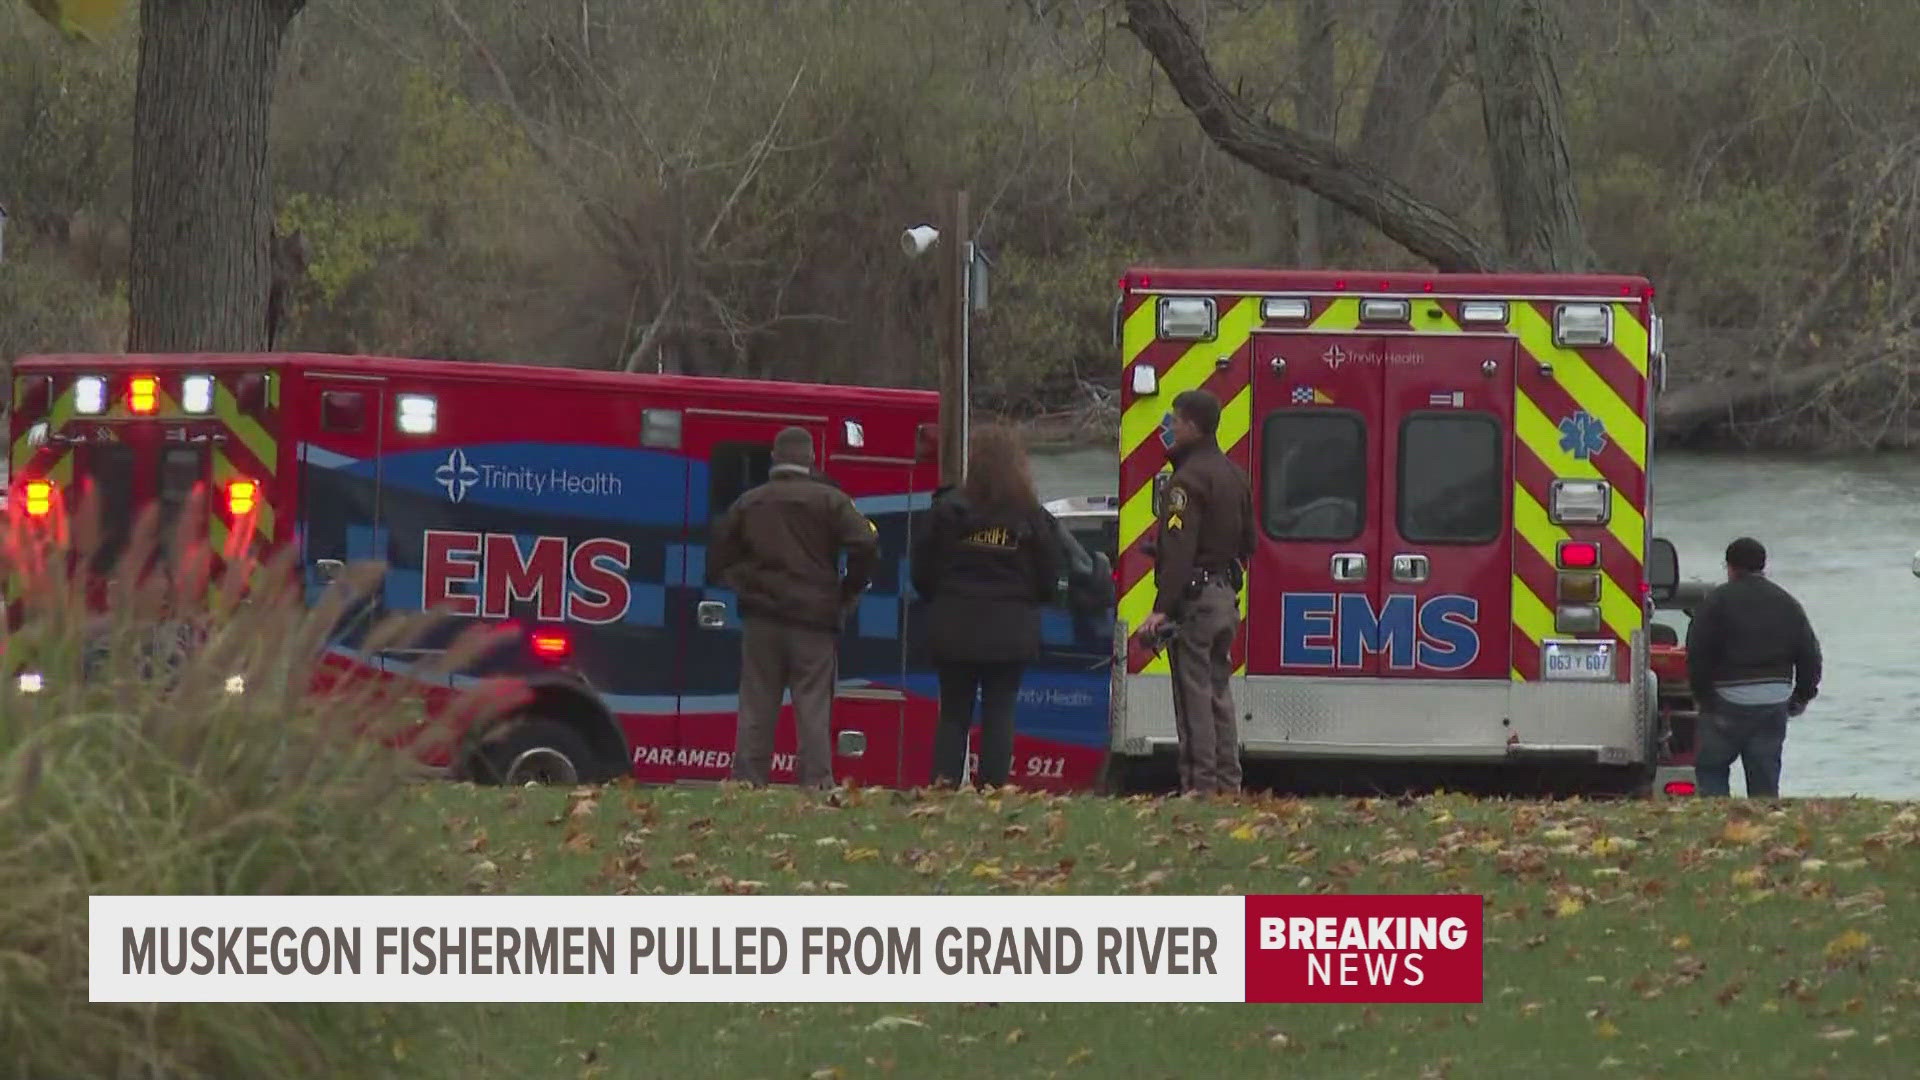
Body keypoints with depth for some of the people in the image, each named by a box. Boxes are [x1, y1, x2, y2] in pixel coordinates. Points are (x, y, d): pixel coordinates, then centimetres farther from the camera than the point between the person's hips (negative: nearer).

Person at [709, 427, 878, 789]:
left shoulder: (748, 504, 9)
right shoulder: (830, 501, -2)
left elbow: (718, 559, 11)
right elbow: (864, 545, -13)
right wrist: (848, 593, -1)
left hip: (762, 618, 3)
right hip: (814, 619, -3)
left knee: (756, 707, 6)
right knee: (813, 706, -2)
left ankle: (747, 782, 3)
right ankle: (817, 783, -8)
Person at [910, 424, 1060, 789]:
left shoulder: (948, 509, -5)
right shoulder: (1032, 516, -4)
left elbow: (923, 571, 1)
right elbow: (1049, 579, 2)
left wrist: (938, 602, 19)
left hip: (954, 629, 0)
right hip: (1011, 631, 0)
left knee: (954, 709, 9)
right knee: (1000, 711, 4)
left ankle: (944, 779, -2)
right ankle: (993, 784, -3)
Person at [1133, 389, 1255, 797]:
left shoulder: (1189, 479, -14)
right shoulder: (1234, 476, 15)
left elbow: (1179, 549, -22)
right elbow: (1248, 543, 22)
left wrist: (1162, 609, -25)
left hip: (1194, 597, -9)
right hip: (1226, 596, 9)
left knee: (1194, 696, -7)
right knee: (1219, 693, 14)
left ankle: (1200, 784, -8)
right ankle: (1227, 783, 14)